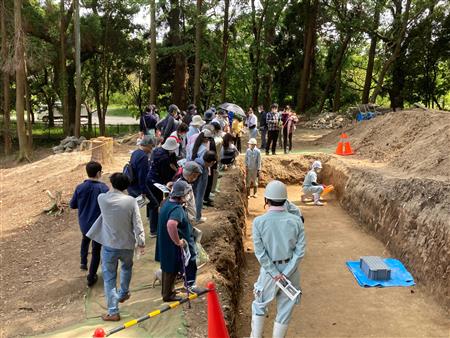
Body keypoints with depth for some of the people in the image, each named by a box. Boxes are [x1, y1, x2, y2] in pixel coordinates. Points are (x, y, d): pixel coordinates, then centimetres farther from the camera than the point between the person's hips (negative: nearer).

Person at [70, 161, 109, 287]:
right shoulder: (103, 188, -21)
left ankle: (83, 262, 34)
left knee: (85, 239, 36)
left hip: (84, 224, 4)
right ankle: (91, 277, 18)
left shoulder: (80, 188, -10)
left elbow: (73, 205, 1)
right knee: (96, 250, 11)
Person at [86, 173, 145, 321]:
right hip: (127, 245, 1)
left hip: (109, 245, 0)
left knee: (109, 278, 9)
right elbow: (137, 224, -12)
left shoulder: (102, 198, -12)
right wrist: (141, 243, -1)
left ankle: (113, 312, 9)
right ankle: (123, 293, 46)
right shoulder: (131, 201, -15)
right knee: (126, 267, 31)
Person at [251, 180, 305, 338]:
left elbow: (260, 252, -15)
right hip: (290, 270, 1)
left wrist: (274, 274, -10)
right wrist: (286, 273, -12)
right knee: (285, 310, 16)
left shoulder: (259, 221, -13)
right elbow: (300, 251, -11)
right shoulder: (296, 221, -8)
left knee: (259, 305, 22)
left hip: (269, 270, -1)